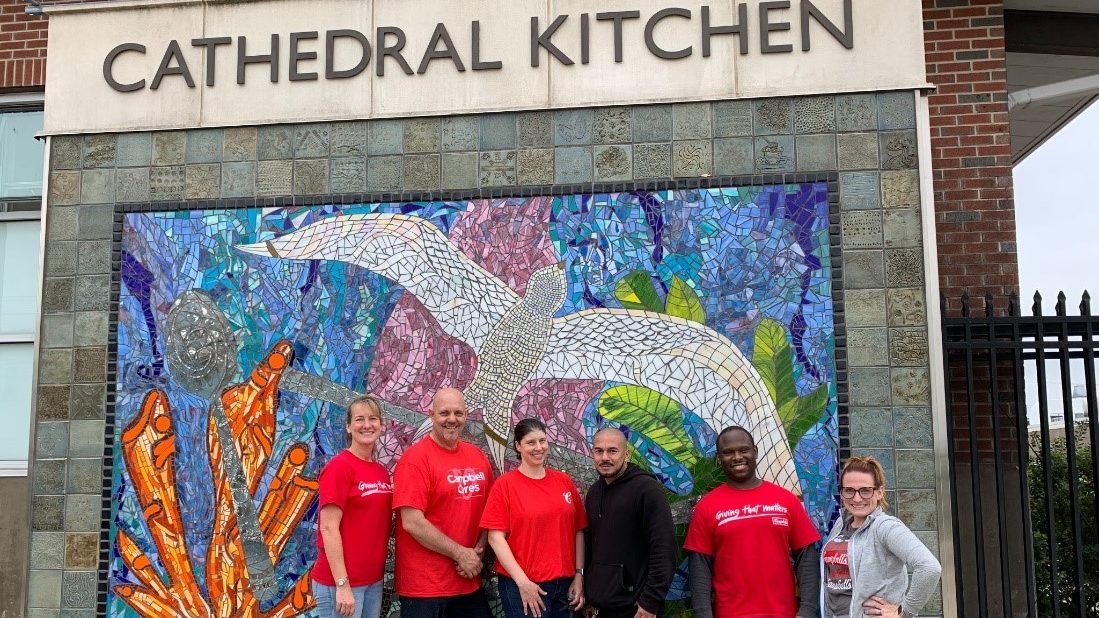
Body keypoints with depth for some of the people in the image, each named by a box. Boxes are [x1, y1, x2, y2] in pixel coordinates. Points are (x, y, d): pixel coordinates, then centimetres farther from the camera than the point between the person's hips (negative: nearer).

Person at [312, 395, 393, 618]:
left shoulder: (383, 472, 9)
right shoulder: (338, 467, -12)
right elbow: (329, 528, -16)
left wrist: (379, 573, 6)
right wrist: (342, 584, -19)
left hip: (374, 579, 7)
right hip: (341, 581, -7)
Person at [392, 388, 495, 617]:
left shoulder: (478, 456, 7)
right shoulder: (415, 459, -12)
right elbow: (412, 523, -18)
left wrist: (478, 551, -3)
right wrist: (461, 554, -13)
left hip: (469, 583, 6)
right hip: (424, 586, -6)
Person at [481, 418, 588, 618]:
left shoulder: (564, 481, 6)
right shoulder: (505, 484, -5)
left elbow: (578, 531, 9)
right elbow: (496, 537, -10)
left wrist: (579, 574, 3)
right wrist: (523, 582, -15)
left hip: (565, 583, 4)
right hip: (523, 586, -4)